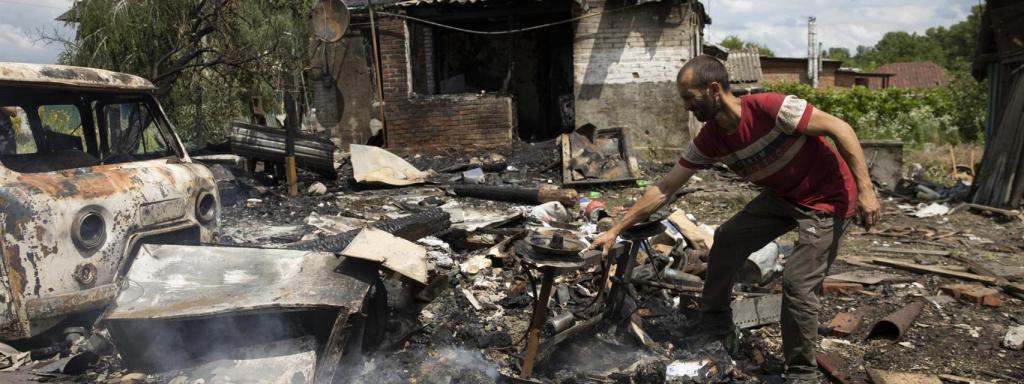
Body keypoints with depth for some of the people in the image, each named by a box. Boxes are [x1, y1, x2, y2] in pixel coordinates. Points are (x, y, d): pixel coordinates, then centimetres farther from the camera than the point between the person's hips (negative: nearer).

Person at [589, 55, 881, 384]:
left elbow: (840, 128, -21)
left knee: (797, 282, -14)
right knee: (727, 240, 5)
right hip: (783, 196, 7)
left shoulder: (771, 108, -29)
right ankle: (714, 327, 22)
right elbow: (663, 189, -4)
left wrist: (864, 189, -23)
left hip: (828, 198, -7)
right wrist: (616, 230, -4)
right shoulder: (709, 140, -8)